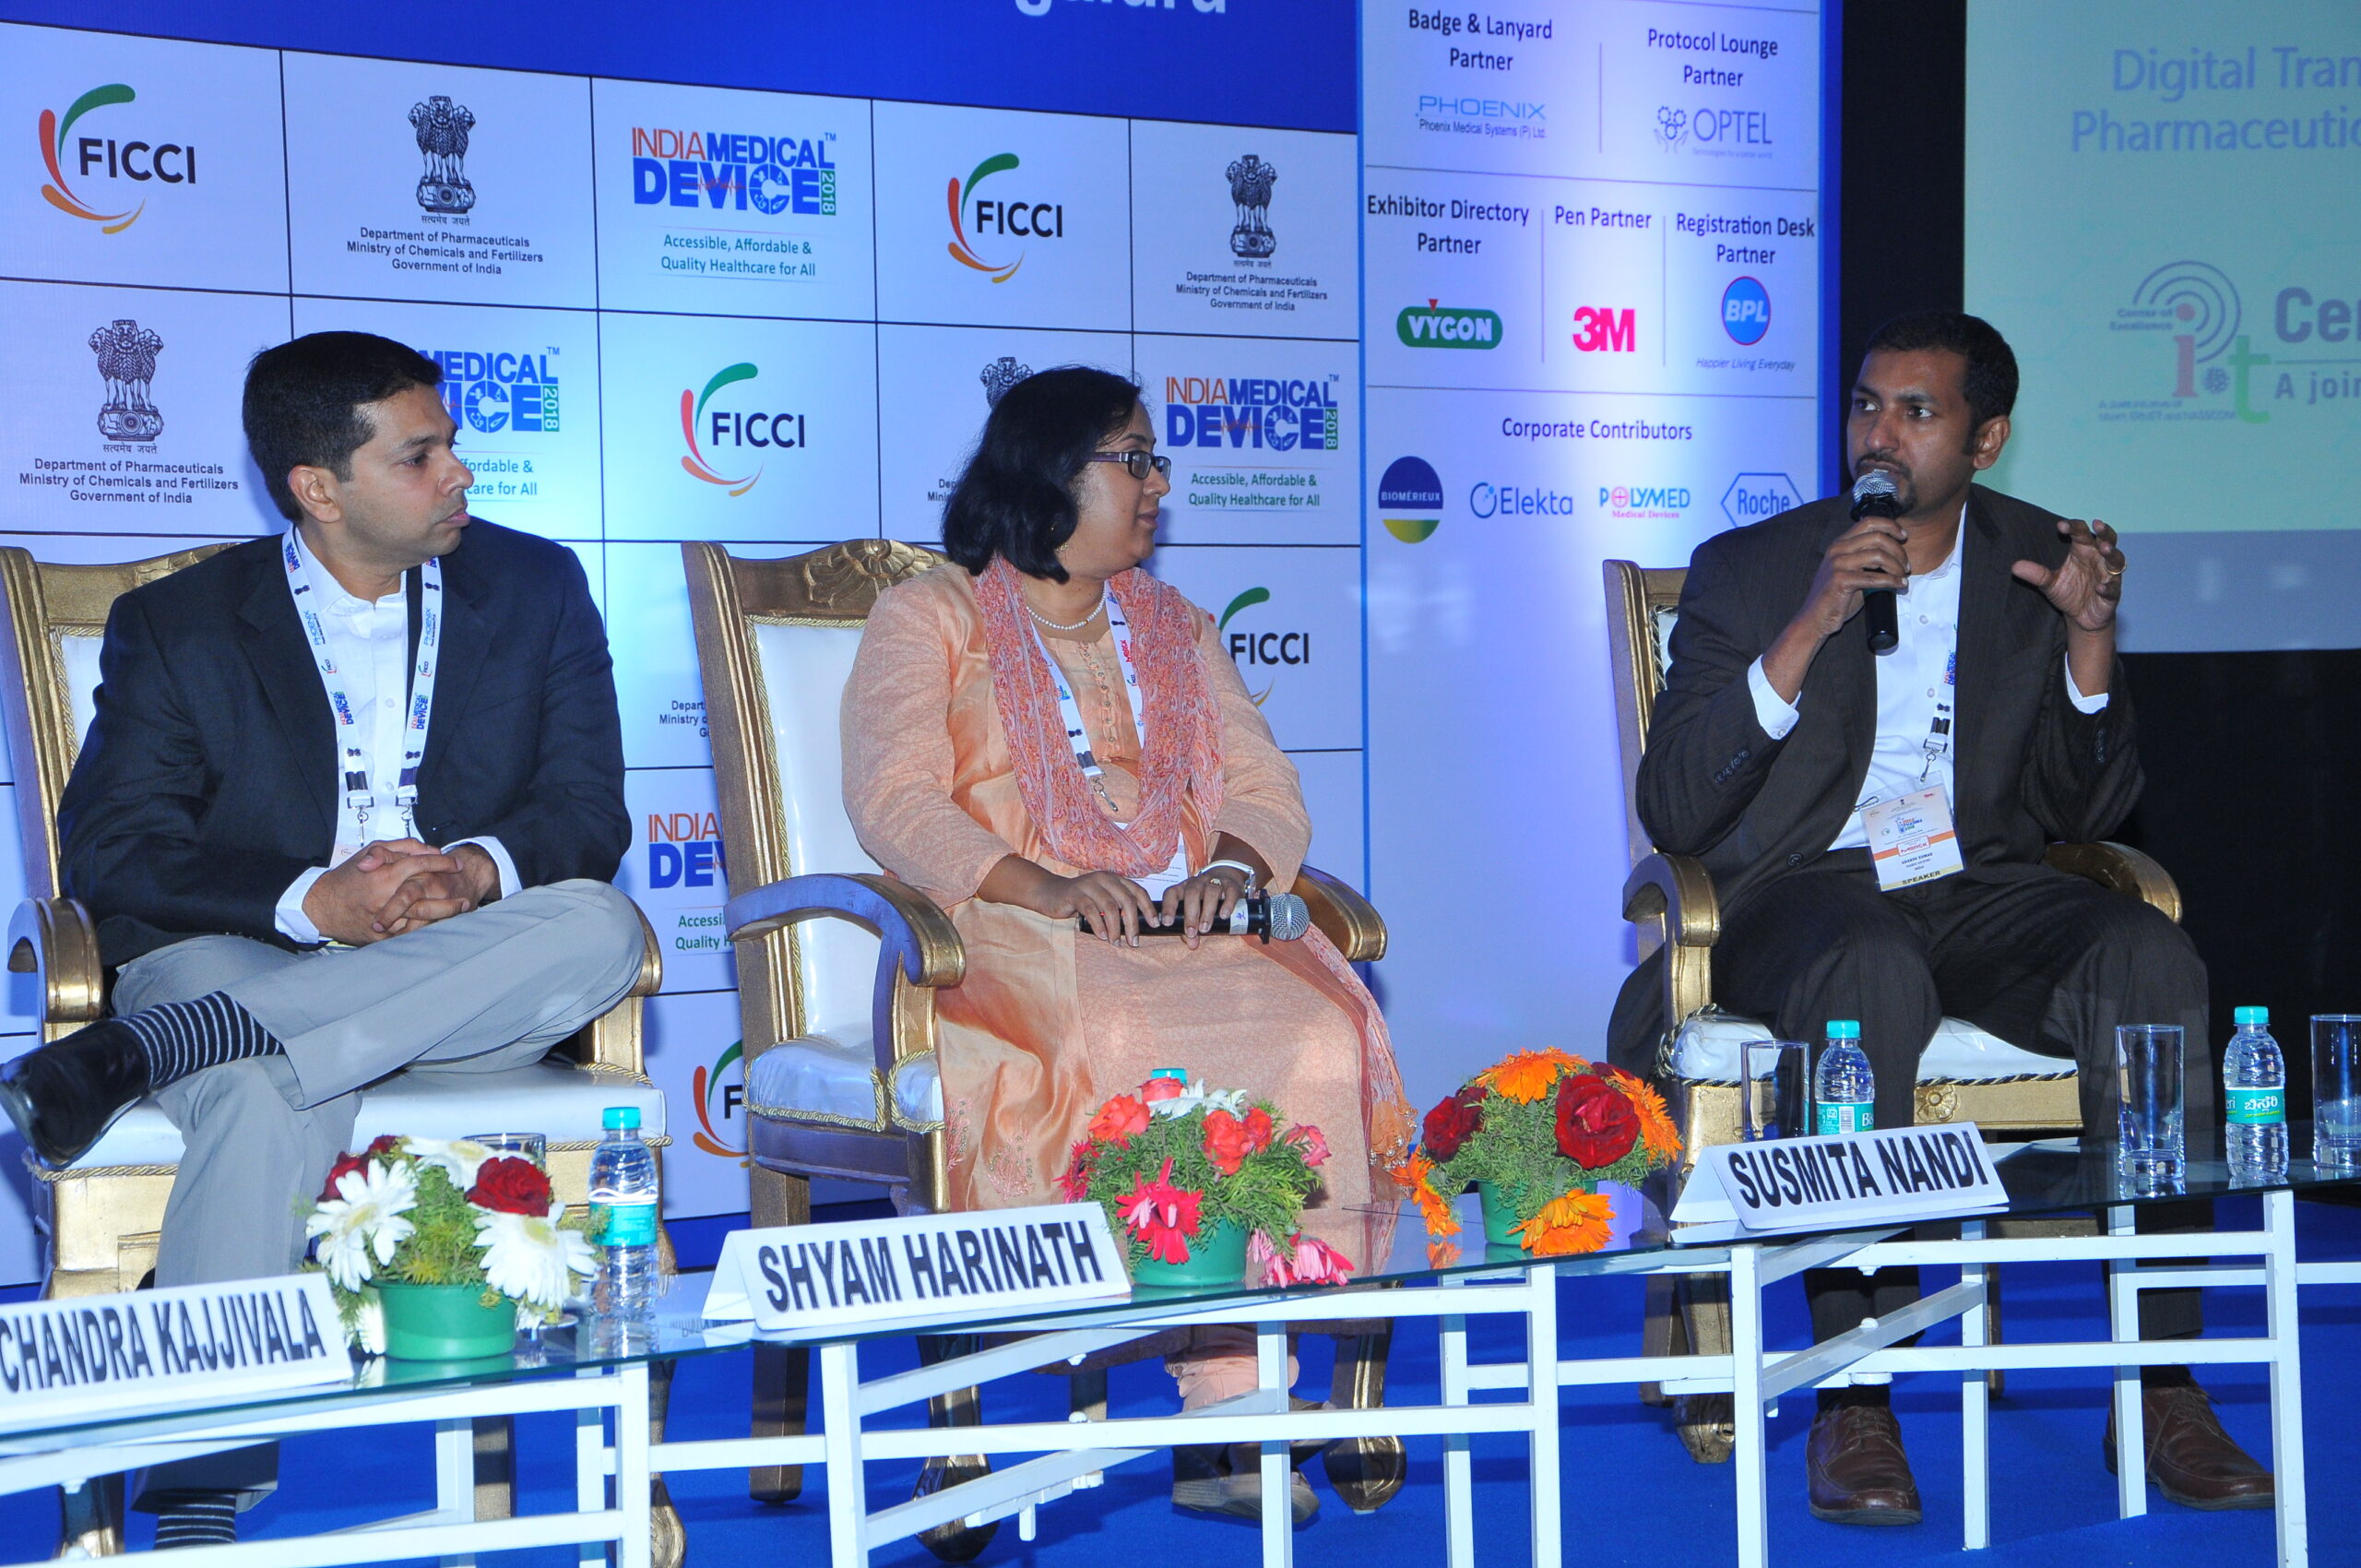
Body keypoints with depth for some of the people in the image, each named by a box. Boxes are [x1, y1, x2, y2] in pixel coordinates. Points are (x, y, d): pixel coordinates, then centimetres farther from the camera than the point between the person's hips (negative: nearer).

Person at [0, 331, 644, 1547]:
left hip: (465, 975, 3)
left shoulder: (536, 589, 11)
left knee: (599, 932, -32)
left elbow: (589, 811, 5)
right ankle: (203, 1489, -41)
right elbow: (112, 857, -4)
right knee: (266, 1099, -39)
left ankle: (138, 1053, -38)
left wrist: (482, 869, -20)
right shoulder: (176, 626, 5)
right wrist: (313, 902, -20)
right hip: (234, 966, -2)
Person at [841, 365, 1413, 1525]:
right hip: (1010, 940, -4)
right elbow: (893, 799, -5)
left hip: (1183, 935, 4)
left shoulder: (1173, 627, 28)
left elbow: (1265, 787, 17)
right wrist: (1042, 888, -21)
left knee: (1314, 1031, -29)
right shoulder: (929, 618, 11)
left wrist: (1230, 866, -9)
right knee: (1105, 1051, -37)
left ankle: (1239, 1397, -29)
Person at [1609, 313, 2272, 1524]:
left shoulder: (2038, 560, 12)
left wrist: (2089, 635, -6)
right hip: (1803, 892, -3)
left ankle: (2163, 1389, -27)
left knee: (2150, 955, -29)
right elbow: (1673, 813, -7)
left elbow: (2087, 813, 11)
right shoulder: (1748, 571, 4)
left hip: (1978, 892, 3)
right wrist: (1810, 630, -16)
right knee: (1876, 973, -39)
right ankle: (1851, 1403, -36)